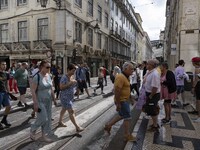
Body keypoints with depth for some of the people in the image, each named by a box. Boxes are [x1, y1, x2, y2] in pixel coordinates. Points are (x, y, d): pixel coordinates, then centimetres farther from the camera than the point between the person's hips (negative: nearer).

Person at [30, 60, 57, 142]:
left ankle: (44, 136, 26)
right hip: (40, 101, -7)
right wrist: (35, 103, -21)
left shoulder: (49, 76, 4)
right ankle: (32, 130, 24)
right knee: (43, 119, -5)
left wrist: (54, 99, 12)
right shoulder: (37, 77, -17)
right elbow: (33, 91, -18)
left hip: (48, 101, 7)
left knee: (48, 119, 11)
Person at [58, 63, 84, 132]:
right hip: (65, 97, -9)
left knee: (64, 109, 22)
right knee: (71, 111, -7)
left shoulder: (72, 76, 5)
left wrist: (74, 83, -5)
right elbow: (61, 87, -25)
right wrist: (70, 83, -30)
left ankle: (60, 122, 39)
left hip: (70, 96, 9)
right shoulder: (64, 77, -20)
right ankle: (77, 127, -2)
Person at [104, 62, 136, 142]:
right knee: (127, 117, 1)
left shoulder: (125, 77, 11)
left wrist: (131, 98, 22)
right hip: (122, 101, -10)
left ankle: (108, 125, 31)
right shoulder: (121, 77, -22)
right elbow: (117, 91, -26)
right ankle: (127, 136, 16)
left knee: (121, 115, 21)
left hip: (124, 100, 10)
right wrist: (118, 104, -24)